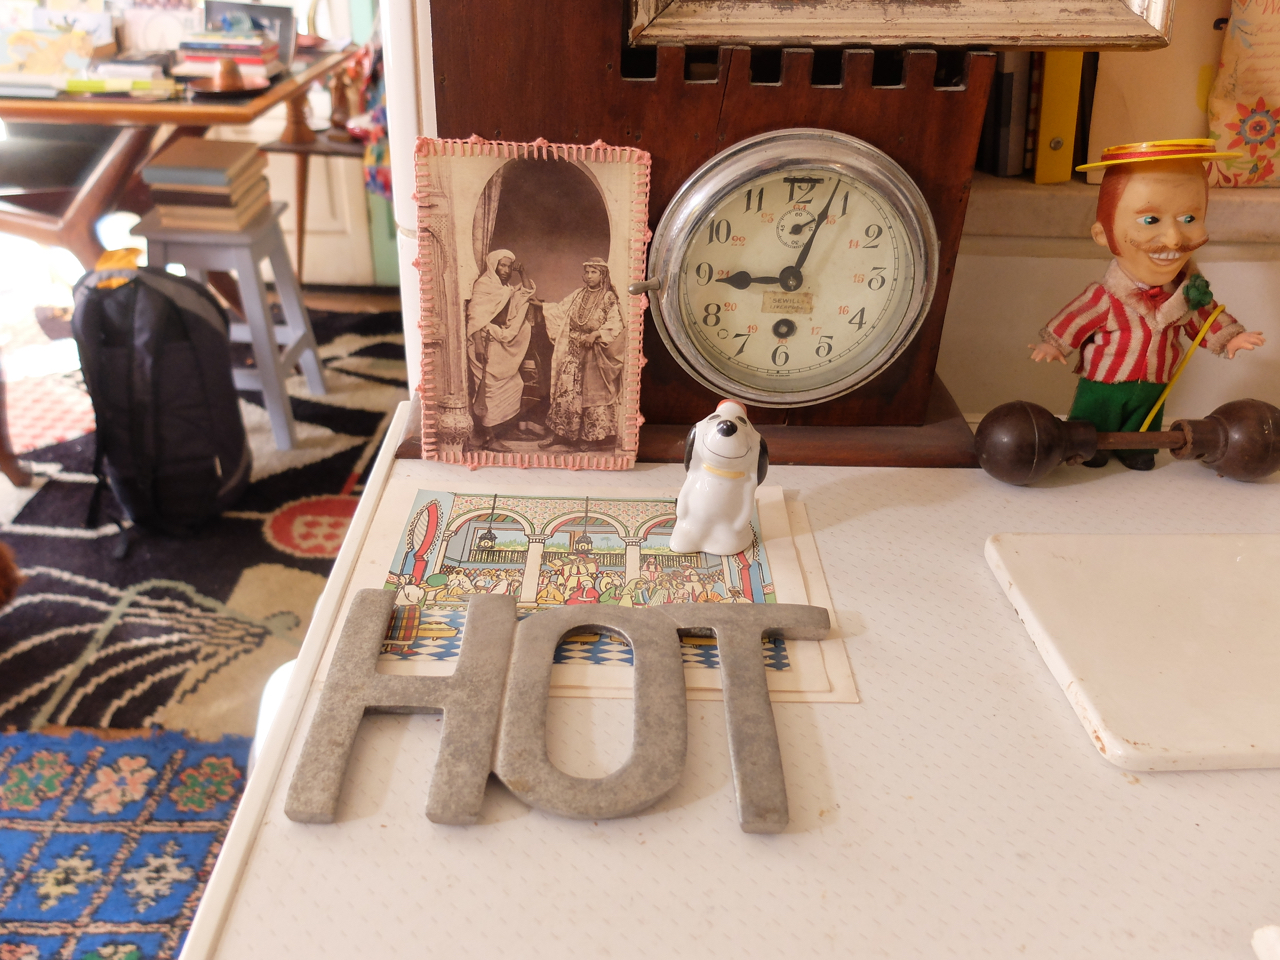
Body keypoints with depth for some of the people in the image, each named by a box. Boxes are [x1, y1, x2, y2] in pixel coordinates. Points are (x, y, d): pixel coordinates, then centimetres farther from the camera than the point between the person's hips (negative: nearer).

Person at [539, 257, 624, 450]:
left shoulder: (609, 298, -3)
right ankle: (560, 433, 5)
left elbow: (615, 324, -11)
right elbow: (559, 310, 14)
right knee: (567, 390, 0)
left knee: (594, 393, -3)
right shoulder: (578, 295, 12)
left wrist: (596, 335, -20)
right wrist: (541, 305, 5)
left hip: (595, 354, -4)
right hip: (574, 351, 4)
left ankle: (598, 436, 5)